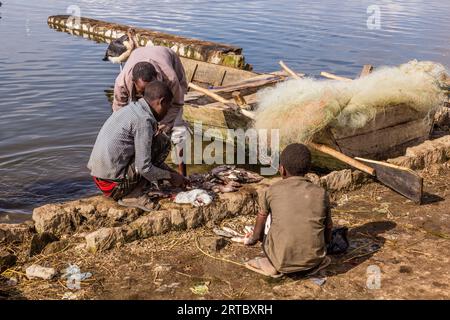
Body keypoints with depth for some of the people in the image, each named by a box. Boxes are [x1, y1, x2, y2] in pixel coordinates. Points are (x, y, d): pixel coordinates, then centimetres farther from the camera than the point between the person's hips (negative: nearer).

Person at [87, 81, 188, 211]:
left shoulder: (130, 108, 12)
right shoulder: (144, 120, -17)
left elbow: (141, 153, 23)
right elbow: (144, 168, -18)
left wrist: (170, 171, 23)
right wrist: (170, 176, -1)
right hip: (115, 184, -9)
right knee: (162, 142, -5)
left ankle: (130, 192, 12)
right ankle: (132, 195, -5)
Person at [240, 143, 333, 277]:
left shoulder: (273, 190, -3)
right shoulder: (321, 193, -1)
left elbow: (257, 234, 9)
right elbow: (328, 231, 9)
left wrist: (252, 239, 31)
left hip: (281, 262, -2)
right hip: (313, 261, 2)